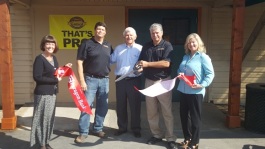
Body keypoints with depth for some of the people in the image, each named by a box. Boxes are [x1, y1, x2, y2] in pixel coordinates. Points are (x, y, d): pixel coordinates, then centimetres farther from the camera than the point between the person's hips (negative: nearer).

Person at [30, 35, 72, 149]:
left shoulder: (54, 58, 11)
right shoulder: (39, 59, -12)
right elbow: (37, 77, -20)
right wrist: (55, 80, -17)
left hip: (52, 93, 8)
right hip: (42, 93, -8)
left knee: (50, 118, 13)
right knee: (42, 118, -2)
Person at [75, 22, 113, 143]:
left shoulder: (108, 46, 10)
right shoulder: (86, 43, -4)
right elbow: (79, 62, -8)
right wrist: (82, 80, -13)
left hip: (104, 79, 5)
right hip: (90, 79, -4)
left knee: (103, 106, 10)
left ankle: (98, 129, 26)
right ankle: (83, 132, 9)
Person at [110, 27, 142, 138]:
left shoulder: (140, 48, 1)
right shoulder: (118, 48, 13)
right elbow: (111, 60, 10)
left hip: (134, 80, -3)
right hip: (120, 80, 4)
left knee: (135, 105, 3)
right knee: (120, 105, 10)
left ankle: (136, 129, 16)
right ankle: (122, 127, 24)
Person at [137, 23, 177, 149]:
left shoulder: (167, 46, -6)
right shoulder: (146, 46, 10)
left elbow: (166, 63, -18)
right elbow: (141, 62, 11)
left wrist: (147, 64, -18)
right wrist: (140, 67, -13)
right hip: (149, 81, 5)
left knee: (167, 111, 1)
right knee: (151, 112, 11)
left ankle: (170, 138, 11)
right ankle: (156, 135, 25)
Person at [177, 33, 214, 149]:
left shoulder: (203, 57, -7)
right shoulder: (185, 57, 13)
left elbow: (210, 73, -12)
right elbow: (180, 69, 22)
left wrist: (202, 85, -22)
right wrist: (179, 74, -1)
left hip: (196, 92, -6)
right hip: (183, 90, 7)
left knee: (195, 117, 5)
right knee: (184, 115, 13)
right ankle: (187, 138, 30)